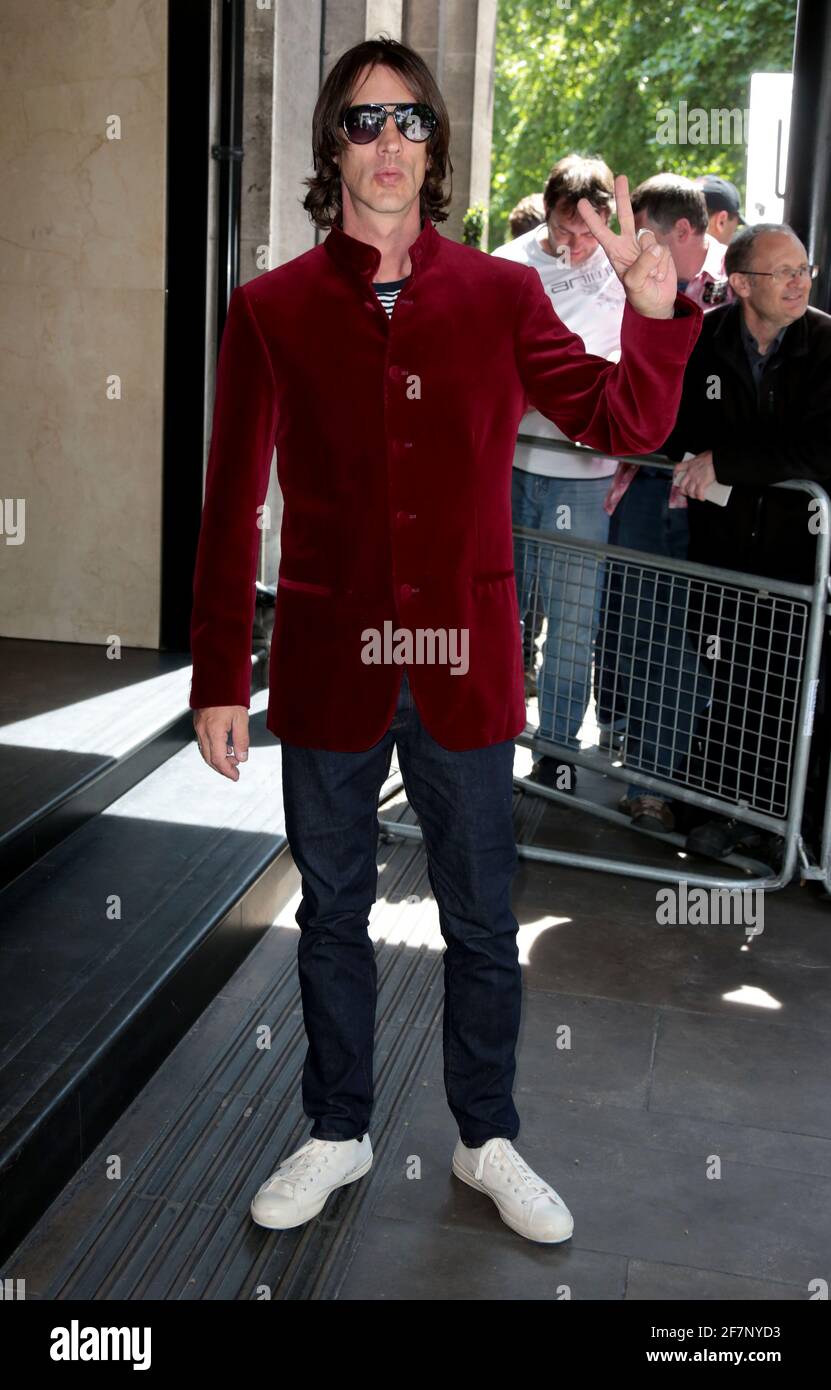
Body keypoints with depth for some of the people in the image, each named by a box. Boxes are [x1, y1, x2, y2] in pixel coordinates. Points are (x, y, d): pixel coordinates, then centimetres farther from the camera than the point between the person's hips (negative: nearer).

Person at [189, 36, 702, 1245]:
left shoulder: (501, 296, 1)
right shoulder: (271, 310, -1)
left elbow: (624, 423, 1)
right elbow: (231, 510, -1)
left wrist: (655, 308, -18)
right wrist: (219, 678, -2)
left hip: (464, 665, 0)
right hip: (327, 666, 0)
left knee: (483, 922, 11)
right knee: (332, 912, 15)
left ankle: (488, 1141, 33)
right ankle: (338, 1133, 36)